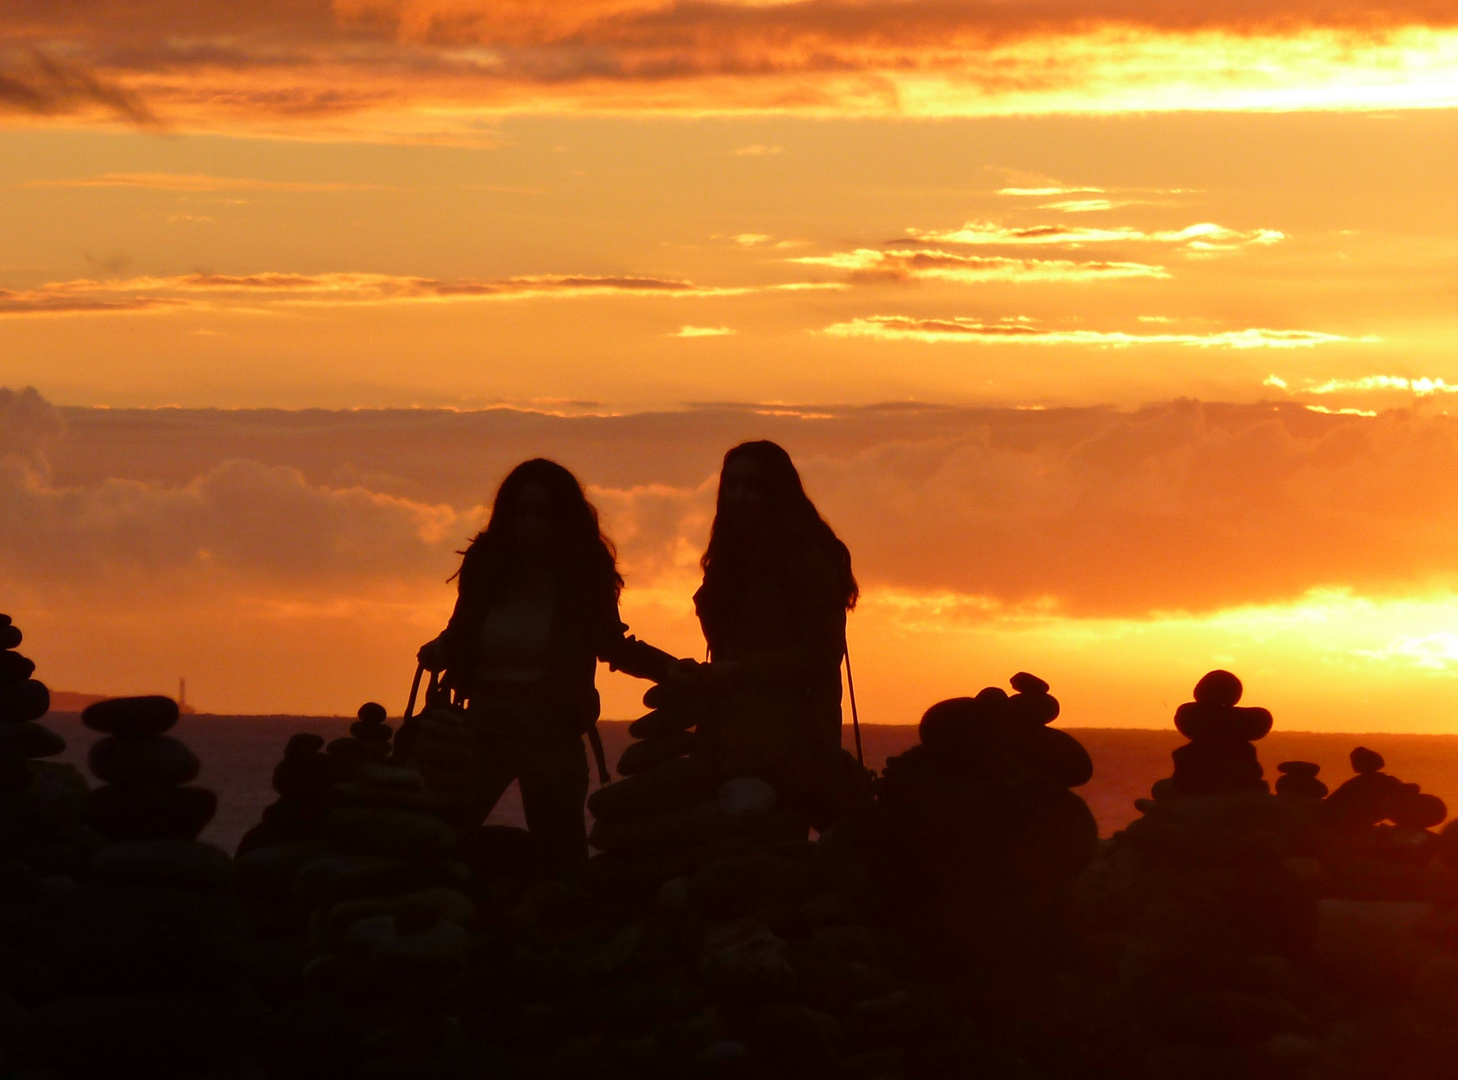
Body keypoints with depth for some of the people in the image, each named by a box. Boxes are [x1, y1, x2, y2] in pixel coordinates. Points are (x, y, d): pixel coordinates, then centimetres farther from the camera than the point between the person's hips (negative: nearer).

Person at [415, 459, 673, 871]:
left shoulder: (585, 574, -1)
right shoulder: (486, 564, 1)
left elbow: (613, 647, 7)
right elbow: (461, 636, 10)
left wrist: (675, 670, -4)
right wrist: (437, 652, -12)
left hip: (553, 730, -1)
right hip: (484, 724, 1)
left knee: (561, 858, 2)